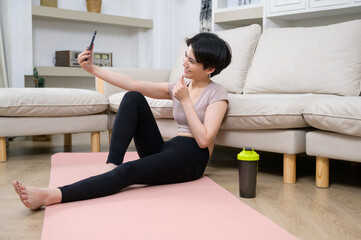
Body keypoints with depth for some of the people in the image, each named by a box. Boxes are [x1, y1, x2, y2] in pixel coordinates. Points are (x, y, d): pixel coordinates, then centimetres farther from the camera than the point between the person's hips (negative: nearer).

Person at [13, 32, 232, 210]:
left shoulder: (217, 93, -2)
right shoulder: (179, 87, 16)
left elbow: (204, 140, -13)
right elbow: (134, 85, 7)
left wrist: (185, 100, -12)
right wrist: (93, 69, 2)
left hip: (192, 157, -6)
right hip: (166, 150, 6)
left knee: (129, 171, -33)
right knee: (132, 98, -10)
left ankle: (51, 196, -41)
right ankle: (112, 165, -20)